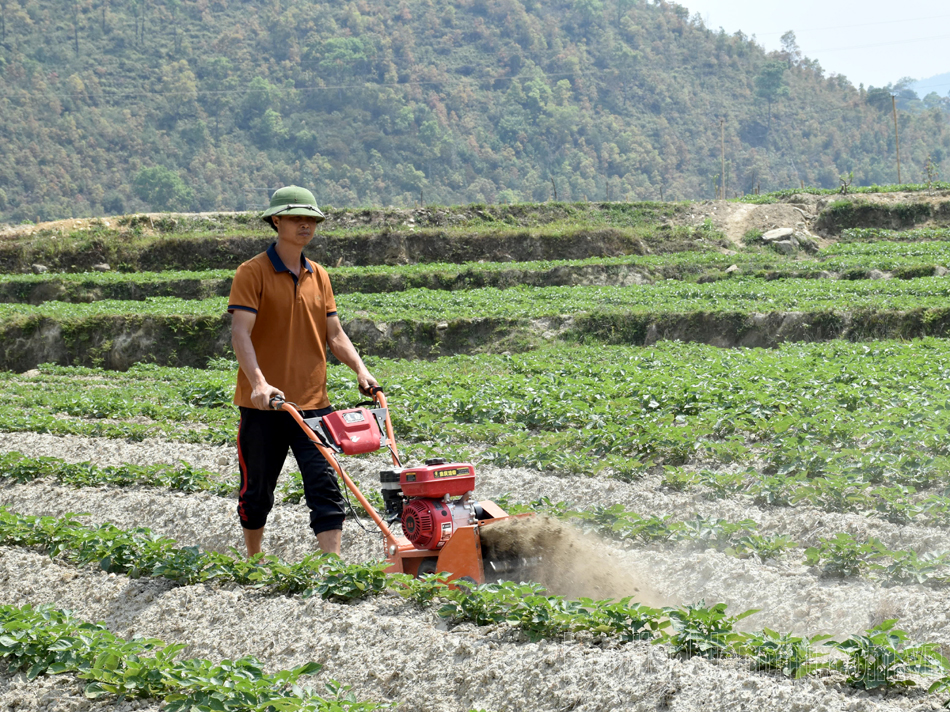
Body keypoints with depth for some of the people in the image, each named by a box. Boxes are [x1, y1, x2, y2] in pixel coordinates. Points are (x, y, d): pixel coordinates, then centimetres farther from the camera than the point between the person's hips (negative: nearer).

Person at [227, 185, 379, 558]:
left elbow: (334, 334, 14)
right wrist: (259, 383, -30)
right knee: (258, 491, 9)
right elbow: (241, 333, -16)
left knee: (325, 486, -7)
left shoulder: (319, 276, 11)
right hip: (264, 404, -4)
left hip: (313, 402, 4)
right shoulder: (252, 273, -7)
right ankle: (253, 565, 28)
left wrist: (360, 370, -4)